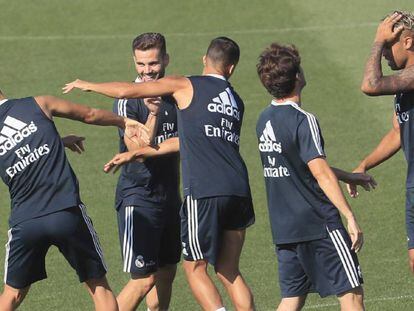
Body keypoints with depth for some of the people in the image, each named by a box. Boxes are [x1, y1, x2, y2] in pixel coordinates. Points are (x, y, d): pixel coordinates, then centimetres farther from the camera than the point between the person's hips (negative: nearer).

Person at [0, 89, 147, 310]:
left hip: (24, 223, 2)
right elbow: (90, 115, 12)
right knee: (99, 286, 11)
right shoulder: (38, 105, 0)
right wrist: (124, 122, 27)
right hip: (67, 213, -1)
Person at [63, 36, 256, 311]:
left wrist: (88, 85, 23)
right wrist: (137, 153, 29)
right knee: (229, 271, 13)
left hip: (204, 193, -6)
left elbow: (127, 91, 6)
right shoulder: (236, 102, 22)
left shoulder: (185, 86, 4)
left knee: (195, 268, 5)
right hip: (239, 192, 6)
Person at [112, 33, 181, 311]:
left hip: (169, 196, 7)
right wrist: (152, 112, -31)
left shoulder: (174, 95, 9)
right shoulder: (127, 101, -12)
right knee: (144, 278, -11)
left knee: (166, 273, 11)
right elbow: (138, 149, -22)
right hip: (138, 197, -7)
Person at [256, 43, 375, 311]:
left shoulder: (265, 119, 10)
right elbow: (321, 173, -21)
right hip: (319, 225, -8)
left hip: (283, 227, 8)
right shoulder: (303, 121, -15)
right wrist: (350, 217, -21)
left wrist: (348, 176, 27)